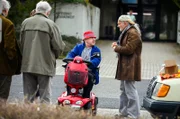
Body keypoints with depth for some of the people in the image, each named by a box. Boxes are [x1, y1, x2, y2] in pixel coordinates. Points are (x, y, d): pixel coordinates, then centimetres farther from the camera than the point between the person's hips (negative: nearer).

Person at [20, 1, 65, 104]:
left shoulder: (25, 22, 4)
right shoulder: (50, 24, -8)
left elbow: (21, 43, 8)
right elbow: (59, 46, -9)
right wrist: (54, 56, 11)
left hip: (27, 64, 4)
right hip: (45, 65, -4)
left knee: (28, 95, 10)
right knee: (45, 96, 3)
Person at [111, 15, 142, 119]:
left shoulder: (133, 33, -15)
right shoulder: (126, 32, 18)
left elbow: (128, 49, -21)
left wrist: (116, 48, -7)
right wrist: (117, 45, 6)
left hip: (130, 66, -11)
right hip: (125, 65, 11)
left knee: (130, 90, -9)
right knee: (124, 89, 15)